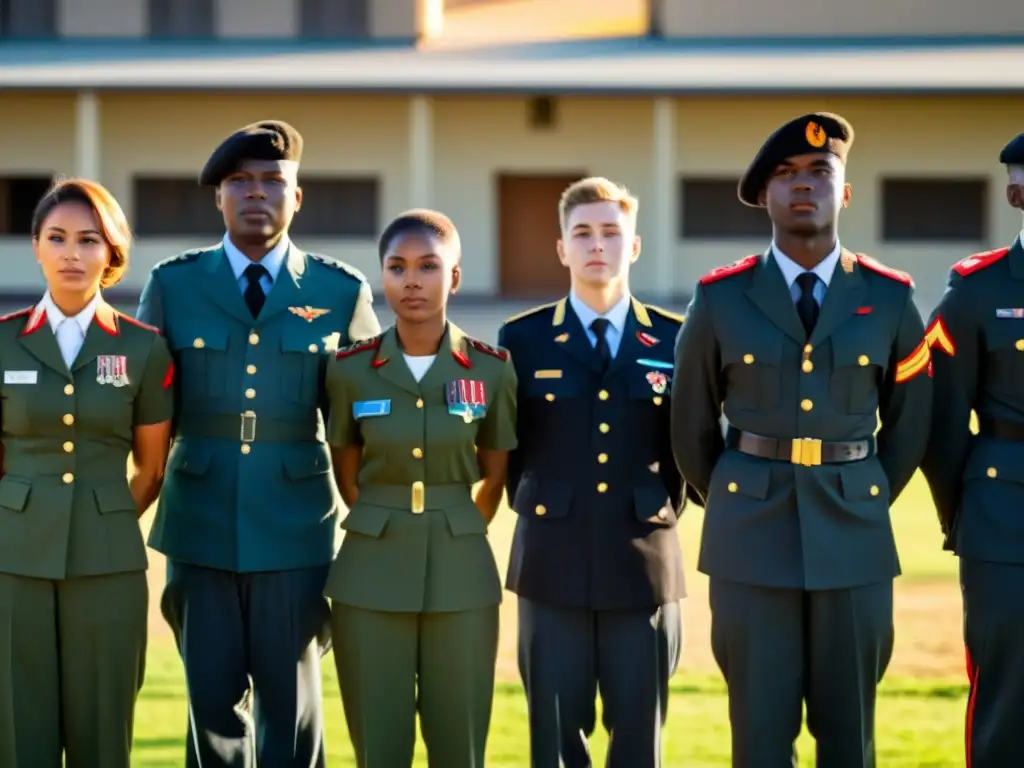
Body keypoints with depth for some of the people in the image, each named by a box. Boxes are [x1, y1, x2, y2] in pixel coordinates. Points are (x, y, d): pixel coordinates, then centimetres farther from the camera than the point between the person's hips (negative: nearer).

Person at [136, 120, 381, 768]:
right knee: (213, 699, 6)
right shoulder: (172, 285, 4)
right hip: (201, 526, 1)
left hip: (298, 530, 0)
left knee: (292, 704, 6)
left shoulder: (343, 293, 3)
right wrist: (135, 506, 5)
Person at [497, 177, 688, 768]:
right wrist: (535, 508, 4)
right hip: (554, 565, 0)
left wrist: (665, 507, 4)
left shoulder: (675, 339, 5)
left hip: (644, 565, 0)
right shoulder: (523, 339, 4)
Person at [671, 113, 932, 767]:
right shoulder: (721, 300, 0)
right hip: (752, 541, -1)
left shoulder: (889, 299, 2)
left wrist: (866, 501, 12)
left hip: (853, 540, 1)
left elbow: (909, 425, 12)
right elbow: (692, 428, 11)